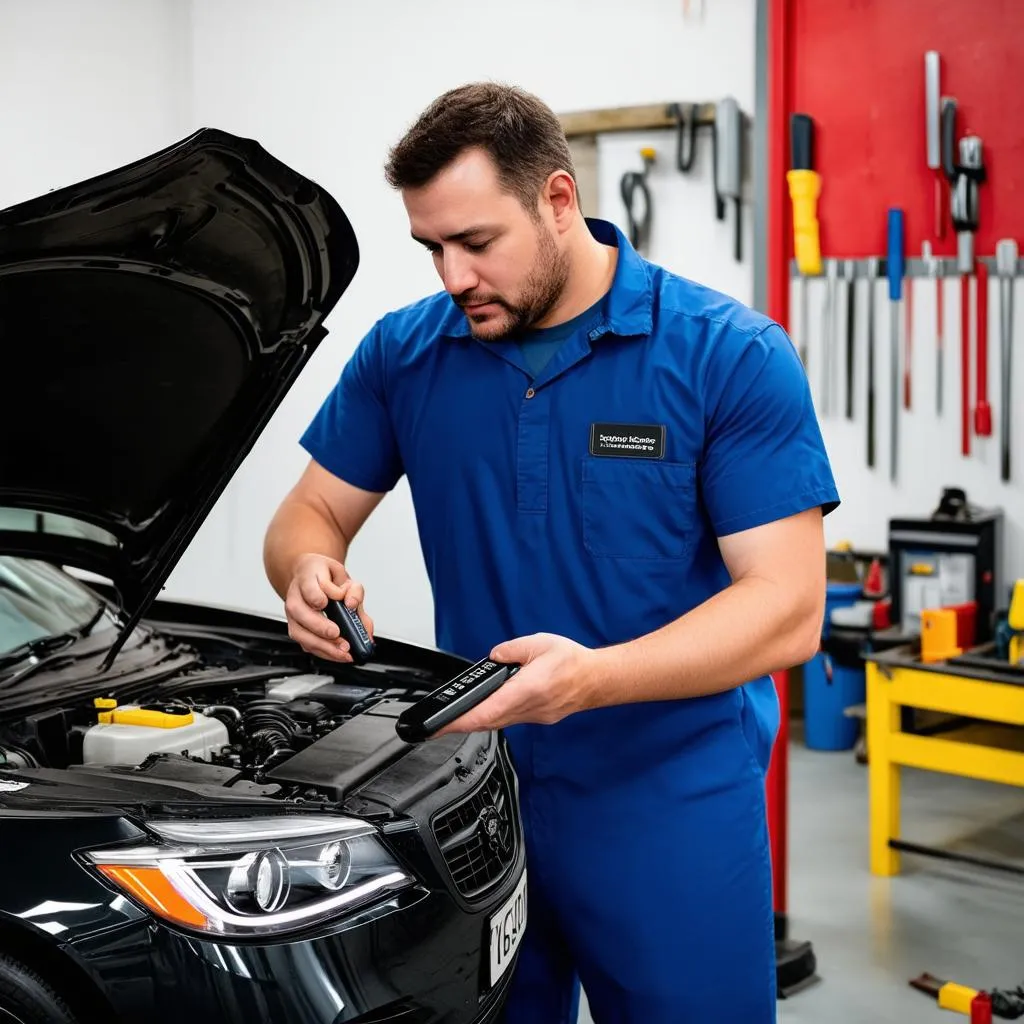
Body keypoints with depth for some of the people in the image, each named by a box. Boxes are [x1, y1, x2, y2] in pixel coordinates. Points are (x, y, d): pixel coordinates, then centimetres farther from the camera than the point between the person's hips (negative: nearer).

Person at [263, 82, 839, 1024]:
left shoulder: (732, 355, -12)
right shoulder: (405, 352, 0)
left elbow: (788, 608, -16)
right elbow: (312, 512, 9)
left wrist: (593, 677, -31)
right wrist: (312, 574, -16)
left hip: (672, 804, -3)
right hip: (477, 781, 4)